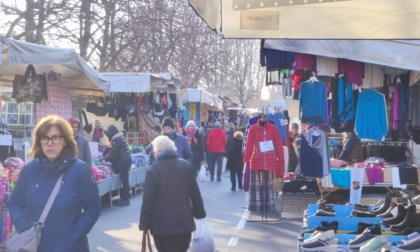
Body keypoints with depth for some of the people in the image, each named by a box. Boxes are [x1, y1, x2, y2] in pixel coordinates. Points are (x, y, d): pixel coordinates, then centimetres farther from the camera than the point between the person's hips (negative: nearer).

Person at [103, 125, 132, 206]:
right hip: (126, 160, 10)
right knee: (124, 180, 12)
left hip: (123, 162, -10)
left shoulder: (116, 139, -14)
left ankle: (125, 199, 0)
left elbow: (113, 153, -12)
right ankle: (124, 198, 17)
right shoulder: (120, 137, 17)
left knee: (124, 180, -4)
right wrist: (107, 157, 20)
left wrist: (105, 159, 2)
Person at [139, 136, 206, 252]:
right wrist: (200, 214, 17)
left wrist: (144, 224, -4)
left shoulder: (154, 170, -11)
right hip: (184, 222, 4)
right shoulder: (186, 166, 2)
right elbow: (196, 194, 7)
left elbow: (148, 200, -12)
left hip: (162, 225, -4)